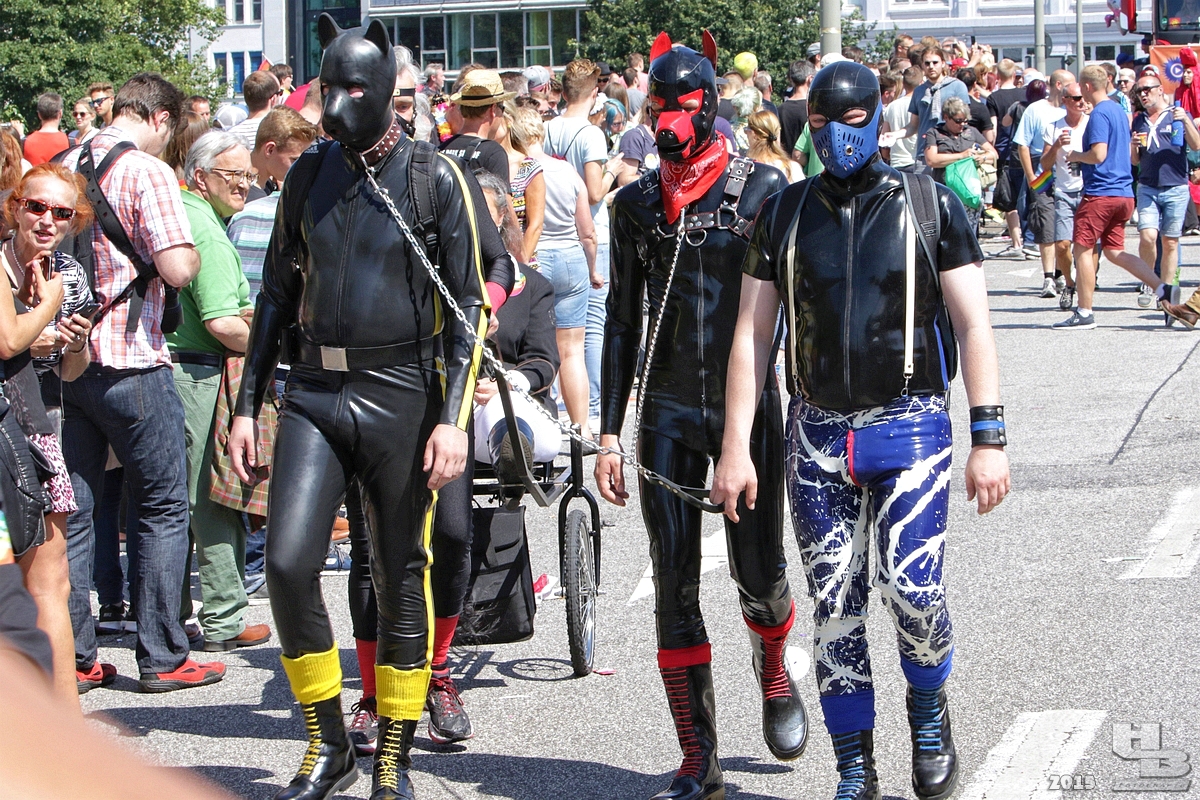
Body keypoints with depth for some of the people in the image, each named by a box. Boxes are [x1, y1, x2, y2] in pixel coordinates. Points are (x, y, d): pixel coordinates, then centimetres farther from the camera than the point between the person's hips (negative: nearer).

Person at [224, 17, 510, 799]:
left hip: (400, 399, -3)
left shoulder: (438, 178, -4)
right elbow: (277, 293, 17)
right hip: (314, 394, 4)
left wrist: (452, 417, -15)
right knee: (289, 564, -10)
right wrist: (247, 405, 12)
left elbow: (470, 306, -5)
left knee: (401, 580, 4)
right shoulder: (309, 174, 10)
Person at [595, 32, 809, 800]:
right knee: (675, 586, -1)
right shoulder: (636, 204, 7)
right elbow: (623, 320, 11)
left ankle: (774, 675, 37)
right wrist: (610, 431, 7)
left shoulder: (764, 189, -3)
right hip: (668, 413, 3)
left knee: (759, 571, 2)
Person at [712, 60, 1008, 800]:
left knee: (913, 590, -14)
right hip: (818, 435, 3)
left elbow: (974, 325, -1)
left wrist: (989, 438, -8)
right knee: (835, 606, 2)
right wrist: (736, 446, 2)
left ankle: (930, 713, 17)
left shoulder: (931, 206, 1)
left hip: (910, 428, -2)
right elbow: (753, 335, 8)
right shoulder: (785, 215, 7)